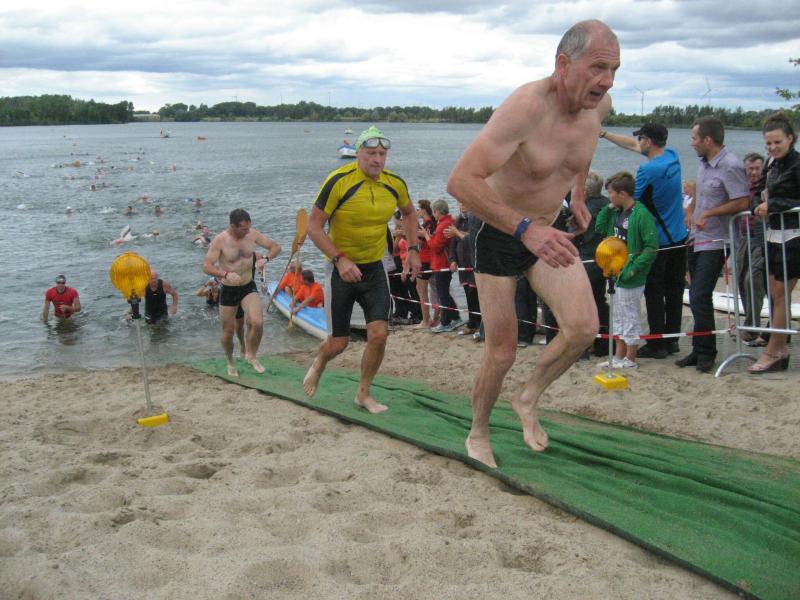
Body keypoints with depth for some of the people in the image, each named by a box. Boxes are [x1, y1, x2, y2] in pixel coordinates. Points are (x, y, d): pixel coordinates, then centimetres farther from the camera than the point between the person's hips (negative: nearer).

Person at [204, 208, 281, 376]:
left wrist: (266, 259, -18)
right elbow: (207, 266, -21)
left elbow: (276, 246, 3)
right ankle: (230, 363, 36)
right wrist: (226, 274, -39)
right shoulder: (220, 241, -17)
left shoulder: (252, 235, -7)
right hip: (228, 290, -2)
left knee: (257, 323, -20)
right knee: (228, 331, 8)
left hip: (248, 287, 2)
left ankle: (251, 355, 8)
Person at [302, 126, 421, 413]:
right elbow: (314, 226, -15)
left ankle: (364, 394, 13)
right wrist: (340, 259, -25)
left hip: (374, 269, 4)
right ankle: (318, 364, 38)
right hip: (341, 269, -4)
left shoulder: (395, 184, -3)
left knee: (379, 334, -8)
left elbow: (408, 213, 19)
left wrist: (413, 249, 10)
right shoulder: (339, 181, -18)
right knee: (338, 343, 2)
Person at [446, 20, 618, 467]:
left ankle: (529, 400, 13)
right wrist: (525, 228, -47)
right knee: (502, 353, 0)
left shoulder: (600, 106, -8)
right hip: (499, 235, -5)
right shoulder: (526, 107, -29)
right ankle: (478, 436, 27)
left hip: (548, 235, 6)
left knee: (584, 328, -14)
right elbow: (461, 181, -39)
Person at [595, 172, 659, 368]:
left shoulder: (641, 214, -17)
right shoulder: (617, 213, 8)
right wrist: (609, 208, 2)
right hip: (617, 273, 9)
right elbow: (600, 228, 13)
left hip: (631, 277, -9)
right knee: (619, 316, 17)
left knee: (630, 317, 3)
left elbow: (652, 247, -19)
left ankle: (630, 359, 15)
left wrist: (633, 269, -20)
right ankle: (619, 356, 28)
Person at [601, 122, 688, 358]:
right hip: (679, 237, 8)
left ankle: (657, 343, 2)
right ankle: (672, 339, 19)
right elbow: (633, 146, 15)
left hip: (657, 240, -8)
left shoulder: (647, 170, -20)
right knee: (674, 290, 12)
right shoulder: (672, 157, 5)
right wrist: (604, 133, 19)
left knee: (654, 292, 0)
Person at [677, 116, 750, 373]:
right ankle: (700, 350, 22)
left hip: (715, 243, -9)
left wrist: (708, 213, -20)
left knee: (700, 297, -11)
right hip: (697, 240, 9)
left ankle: (705, 352, 1)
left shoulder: (730, 166, -16)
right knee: (697, 297, 13)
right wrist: (691, 209, 10)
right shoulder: (704, 163, 12)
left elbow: (743, 202, -22)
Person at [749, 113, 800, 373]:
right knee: (775, 293, 9)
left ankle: (772, 352, 3)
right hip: (775, 235, 8)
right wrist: (766, 204, 6)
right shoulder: (774, 163, 12)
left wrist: (773, 204, -18)